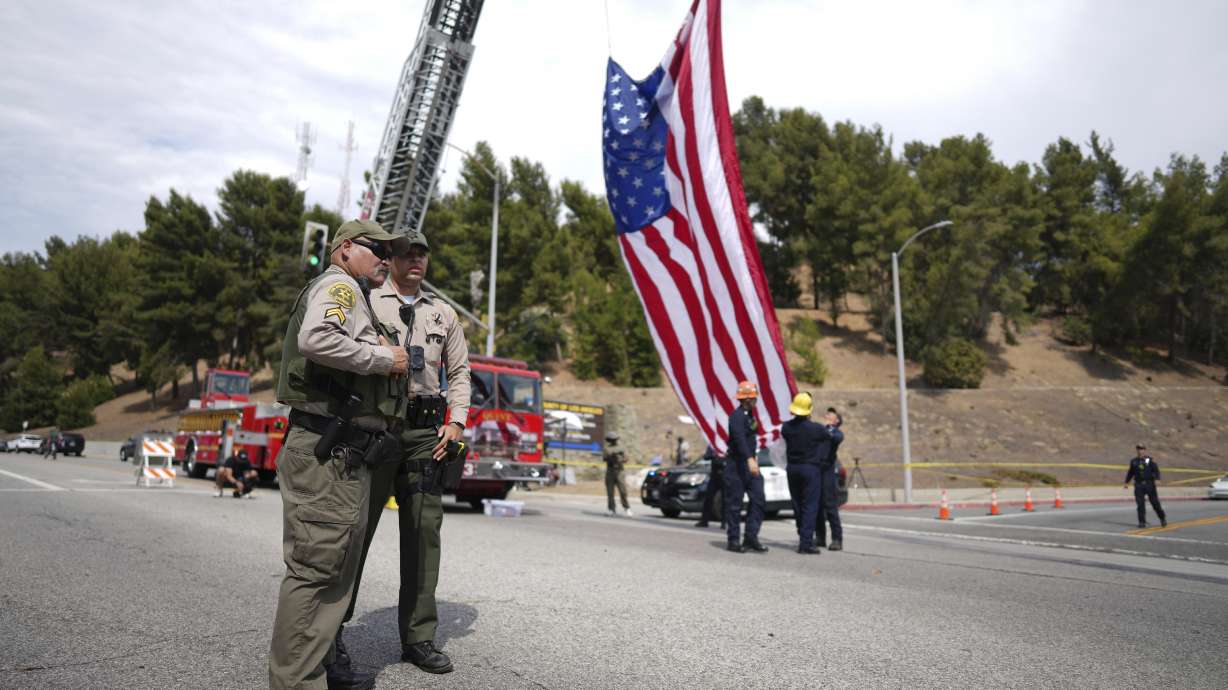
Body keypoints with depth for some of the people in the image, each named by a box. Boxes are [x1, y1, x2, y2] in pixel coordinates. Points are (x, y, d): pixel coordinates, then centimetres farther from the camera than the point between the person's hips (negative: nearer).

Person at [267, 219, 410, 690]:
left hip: (345, 455, 11)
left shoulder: (352, 296, 27)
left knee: (337, 565, 17)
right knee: (315, 566, -7)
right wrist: (382, 357, -15)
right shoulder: (338, 285, -4)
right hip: (327, 453, -11)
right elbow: (316, 338, -25)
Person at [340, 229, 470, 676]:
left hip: (425, 430, 3)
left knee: (424, 530, 3)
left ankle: (418, 636, 12)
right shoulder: (367, 304, 7)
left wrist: (456, 422, 4)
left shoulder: (443, 313, 17)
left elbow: (459, 371, 17)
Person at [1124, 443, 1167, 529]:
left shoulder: (1150, 460, 0)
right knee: (1140, 504, -3)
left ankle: (1163, 519, 27)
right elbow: (1131, 472, 19)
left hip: (1150, 484, -2)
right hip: (1138, 485, 2)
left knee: (1155, 503, 4)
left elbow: (1156, 470, -8)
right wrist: (1126, 482, 19)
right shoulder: (1134, 461, 9)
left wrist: (1157, 479, -25)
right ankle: (1142, 522, 1)